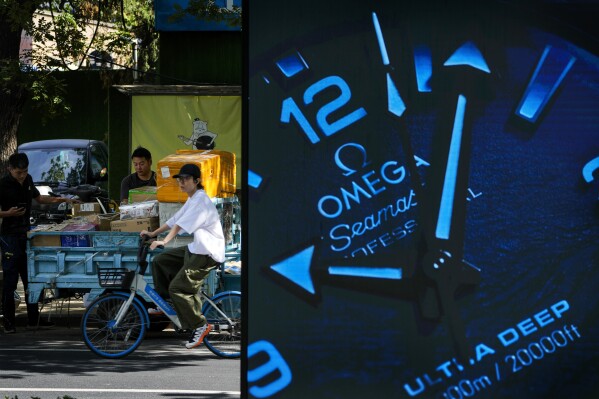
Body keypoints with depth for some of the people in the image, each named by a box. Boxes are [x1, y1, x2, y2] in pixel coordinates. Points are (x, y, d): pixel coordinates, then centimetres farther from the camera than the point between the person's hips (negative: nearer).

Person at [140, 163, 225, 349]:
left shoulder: (201, 200, -18)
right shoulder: (192, 200, 15)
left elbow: (182, 223, -29)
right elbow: (175, 220, 19)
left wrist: (164, 241, -37)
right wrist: (154, 233, 16)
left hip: (207, 253, -10)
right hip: (195, 249, 10)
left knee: (178, 288, -14)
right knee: (159, 261, 12)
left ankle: (200, 325, -6)